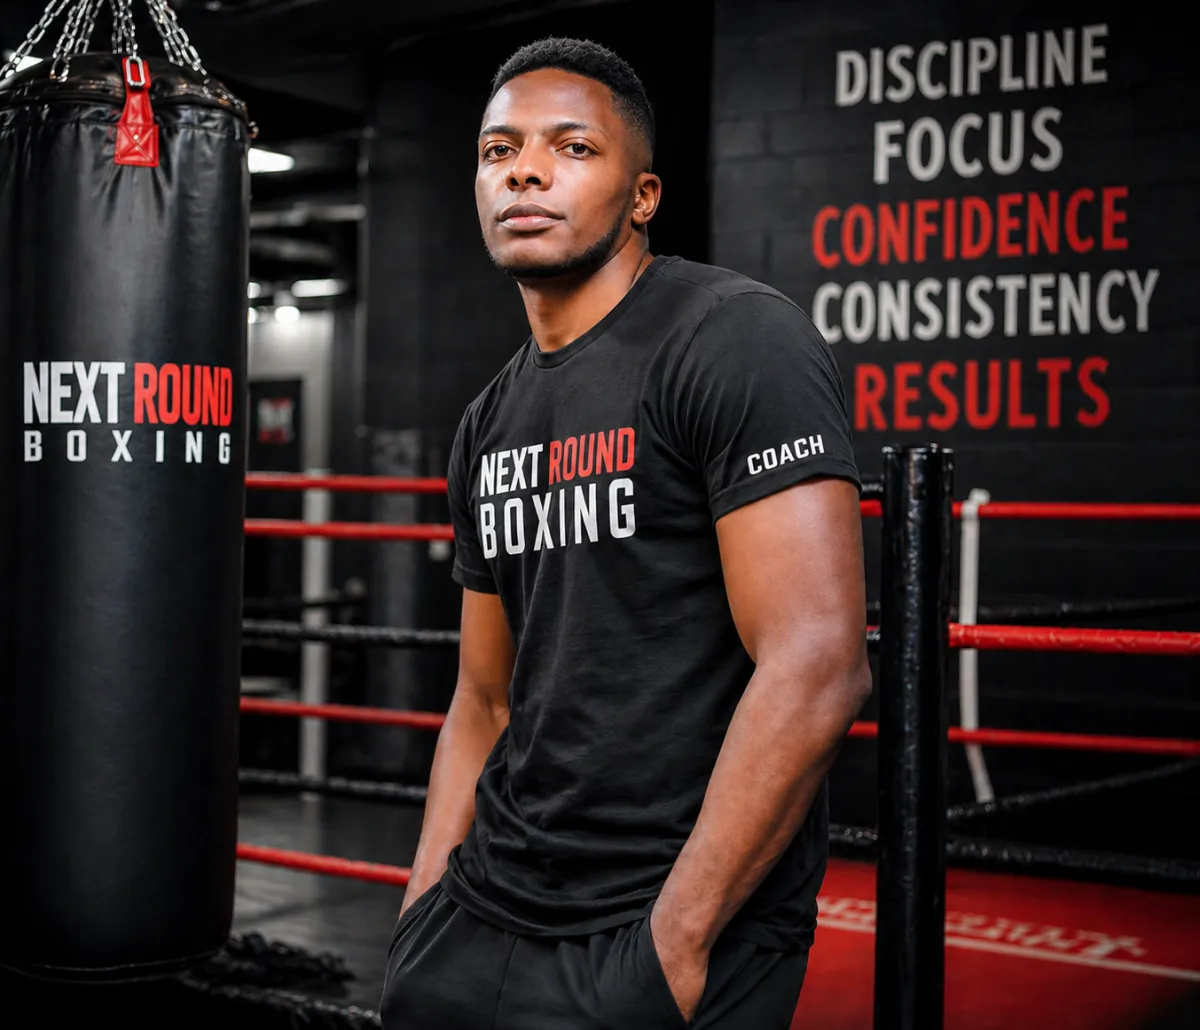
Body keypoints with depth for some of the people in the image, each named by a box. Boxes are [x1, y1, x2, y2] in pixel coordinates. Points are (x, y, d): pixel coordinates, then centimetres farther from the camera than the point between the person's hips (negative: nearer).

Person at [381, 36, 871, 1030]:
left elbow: (818, 667, -20)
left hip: (685, 919, -7)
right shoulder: (490, 426, 11)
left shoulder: (734, 339, -13)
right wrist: (422, 922, 9)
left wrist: (674, 946, -19)